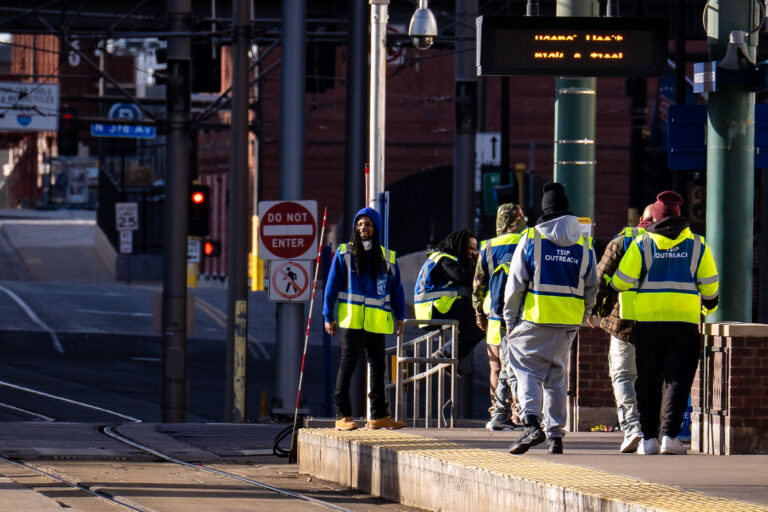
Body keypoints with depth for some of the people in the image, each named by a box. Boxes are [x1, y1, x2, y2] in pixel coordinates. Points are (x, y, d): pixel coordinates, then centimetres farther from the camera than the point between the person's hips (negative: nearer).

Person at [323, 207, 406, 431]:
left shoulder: (387, 257, 11)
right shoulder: (344, 254, 4)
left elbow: (396, 288, 16)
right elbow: (332, 285, 3)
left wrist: (399, 316, 8)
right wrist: (328, 316, -2)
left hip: (377, 321, 3)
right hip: (350, 319, -3)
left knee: (378, 366, 7)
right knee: (347, 364, -4)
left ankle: (379, 416, 13)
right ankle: (342, 415, -1)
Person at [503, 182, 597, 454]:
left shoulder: (531, 240, -3)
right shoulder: (584, 245, 8)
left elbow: (515, 286, -3)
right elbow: (591, 289, 12)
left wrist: (510, 322, 5)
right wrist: (580, 320, 21)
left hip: (535, 320, -4)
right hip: (568, 324, 4)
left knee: (527, 370, 2)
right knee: (557, 376, 13)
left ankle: (531, 423, -18)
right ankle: (555, 434, 12)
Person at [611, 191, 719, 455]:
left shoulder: (642, 243, 1)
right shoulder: (697, 244, 5)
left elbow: (622, 279, -1)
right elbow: (709, 283, 9)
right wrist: (709, 306, 29)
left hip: (648, 319, 0)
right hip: (685, 320, 0)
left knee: (648, 379, 7)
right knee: (678, 379, 1)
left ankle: (648, 438, 5)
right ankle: (669, 435, -11)